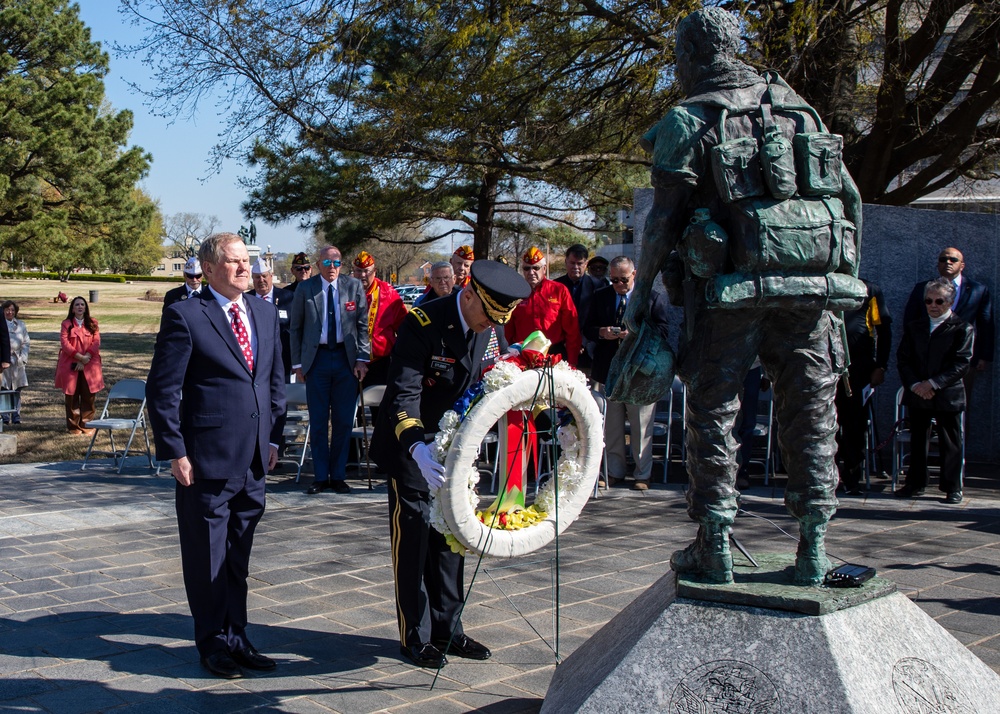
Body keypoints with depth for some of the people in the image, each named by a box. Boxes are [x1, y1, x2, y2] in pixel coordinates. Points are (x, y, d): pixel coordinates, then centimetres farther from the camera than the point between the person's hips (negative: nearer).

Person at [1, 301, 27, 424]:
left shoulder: (21, 325, 13)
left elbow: (26, 343, 13)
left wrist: (23, 358, 0)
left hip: (18, 362, 3)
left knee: (16, 390, 3)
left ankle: (16, 416, 8)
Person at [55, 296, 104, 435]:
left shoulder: (92, 324, 8)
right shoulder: (66, 324, 4)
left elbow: (96, 343, 0)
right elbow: (64, 343, -6)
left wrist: (85, 360, -12)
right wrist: (80, 357, -16)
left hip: (89, 366, 1)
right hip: (71, 366, -1)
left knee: (88, 397, -1)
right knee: (72, 397, 3)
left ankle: (86, 425, 6)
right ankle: (73, 426, 10)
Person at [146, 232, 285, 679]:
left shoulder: (265, 313, 10)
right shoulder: (185, 316, -10)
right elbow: (161, 390, -10)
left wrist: (273, 438, 10)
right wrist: (175, 452, -13)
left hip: (254, 459, 6)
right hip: (206, 460, -6)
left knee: (238, 557, 16)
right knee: (207, 558, 8)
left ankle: (236, 638, 28)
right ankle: (213, 643, 23)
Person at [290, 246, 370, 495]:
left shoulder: (354, 287, 3)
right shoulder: (305, 289, 1)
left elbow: (363, 325, 5)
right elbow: (296, 327, 5)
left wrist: (362, 359, -3)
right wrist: (297, 363, 1)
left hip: (346, 358, 1)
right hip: (317, 358, -1)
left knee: (343, 420, 5)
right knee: (318, 421, 3)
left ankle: (338, 476, 15)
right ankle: (321, 476, 12)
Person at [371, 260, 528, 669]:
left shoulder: (495, 331, -3)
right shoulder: (422, 324, -22)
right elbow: (404, 395, -28)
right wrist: (417, 448, -42)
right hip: (412, 448, -6)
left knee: (450, 538, 12)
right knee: (413, 540, 2)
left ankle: (447, 629, 24)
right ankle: (416, 637, 14)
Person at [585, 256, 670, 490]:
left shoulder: (653, 298, 1)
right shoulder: (600, 296, 11)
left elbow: (663, 331, -5)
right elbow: (587, 328, 11)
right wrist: (602, 332, -11)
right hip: (608, 370, 3)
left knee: (641, 428, 2)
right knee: (611, 426, 9)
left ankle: (642, 474, 12)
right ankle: (614, 471, 20)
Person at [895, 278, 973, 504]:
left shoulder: (962, 329, -2)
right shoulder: (913, 327, 12)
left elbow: (962, 363, -10)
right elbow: (903, 359, 6)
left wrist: (933, 383, -16)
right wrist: (914, 384, -10)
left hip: (948, 395, -4)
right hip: (917, 394, 4)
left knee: (950, 443, 3)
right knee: (917, 441, 9)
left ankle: (952, 487, 11)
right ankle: (915, 483, 18)